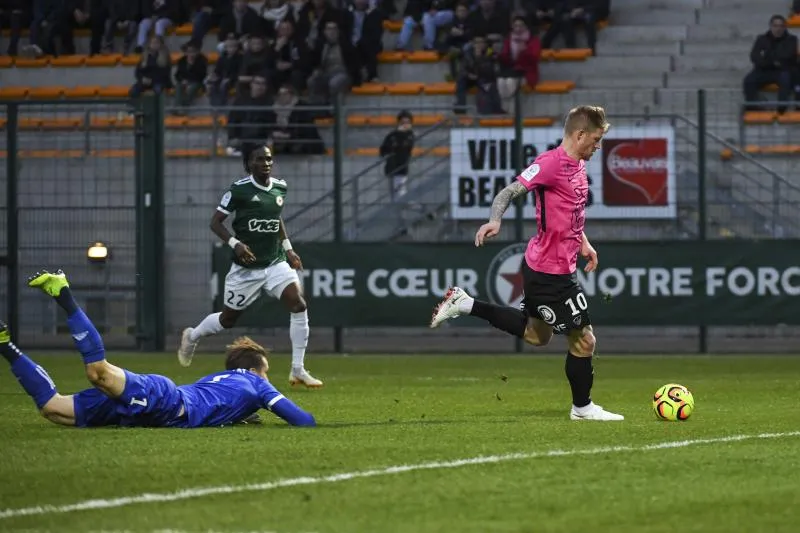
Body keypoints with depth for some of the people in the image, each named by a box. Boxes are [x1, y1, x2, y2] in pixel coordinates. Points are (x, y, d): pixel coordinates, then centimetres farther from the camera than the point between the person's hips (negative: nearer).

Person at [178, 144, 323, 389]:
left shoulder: (279, 187, 4)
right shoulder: (239, 189, -12)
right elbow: (215, 222, -9)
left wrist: (288, 249, 14)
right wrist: (235, 244, -24)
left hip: (276, 263, 4)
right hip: (246, 267, -4)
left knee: (298, 305, -17)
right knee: (228, 319, 9)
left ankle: (298, 371, -11)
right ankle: (192, 336, 43)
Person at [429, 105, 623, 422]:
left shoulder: (578, 166, 10)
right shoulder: (550, 164, -18)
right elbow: (509, 192, -23)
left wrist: (583, 243, 20)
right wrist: (494, 221, -40)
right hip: (550, 270, -10)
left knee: (536, 334, 22)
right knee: (583, 338, 1)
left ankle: (465, 304, 23)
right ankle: (582, 408, 18)